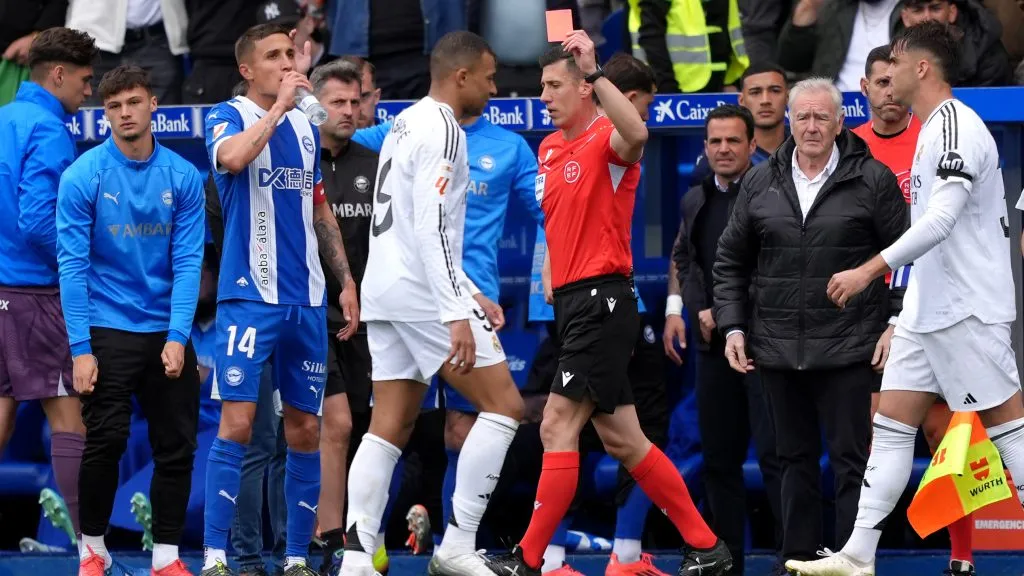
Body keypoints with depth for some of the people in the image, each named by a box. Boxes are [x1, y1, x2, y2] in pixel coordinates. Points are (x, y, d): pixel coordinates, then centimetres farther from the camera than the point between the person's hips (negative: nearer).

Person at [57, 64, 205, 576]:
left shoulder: (183, 177, 1)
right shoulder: (83, 177, -6)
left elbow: (189, 260, -1)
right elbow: (72, 264, -8)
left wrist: (177, 337, -12)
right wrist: (80, 349, -14)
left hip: (167, 335, 3)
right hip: (107, 331, -3)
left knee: (177, 445, 2)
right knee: (106, 442, -5)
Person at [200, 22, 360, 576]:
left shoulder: (306, 128, 14)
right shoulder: (229, 117, -3)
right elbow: (232, 157, -28)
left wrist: (345, 279, 17)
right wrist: (279, 105, -22)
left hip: (305, 301, 6)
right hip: (249, 297, -6)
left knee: (305, 430, 6)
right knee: (237, 423, -13)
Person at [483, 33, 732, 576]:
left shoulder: (605, 141, -10)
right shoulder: (549, 149, 16)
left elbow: (636, 133, -36)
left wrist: (594, 69, -35)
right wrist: (549, 284, 20)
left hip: (601, 299, -10)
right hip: (571, 302, 10)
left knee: (558, 426, -12)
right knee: (621, 439, 10)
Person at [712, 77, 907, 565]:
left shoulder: (873, 180, -1)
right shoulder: (759, 183, 9)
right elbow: (731, 261, 15)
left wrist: (896, 323, -5)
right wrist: (733, 326, 7)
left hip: (848, 352, -4)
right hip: (777, 351, 4)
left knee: (851, 460, -3)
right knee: (794, 459, 11)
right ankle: (798, 558, 17)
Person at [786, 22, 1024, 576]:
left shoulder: (956, 126, -16)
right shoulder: (934, 129, 16)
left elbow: (941, 219, -27)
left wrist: (869, 270, -30)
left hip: (967, 311, -10)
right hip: (925, 310, 10)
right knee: (891, 425, 6)